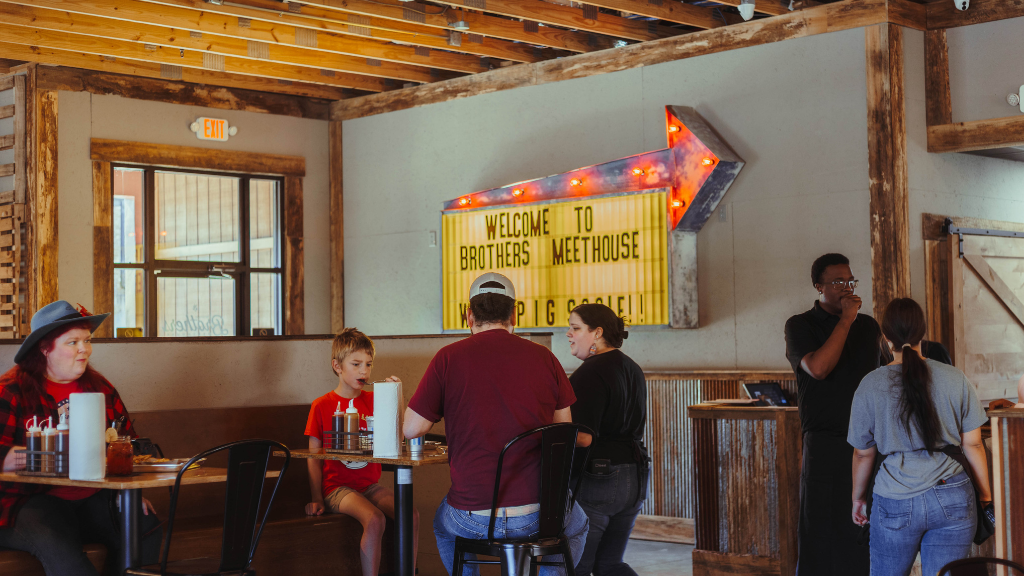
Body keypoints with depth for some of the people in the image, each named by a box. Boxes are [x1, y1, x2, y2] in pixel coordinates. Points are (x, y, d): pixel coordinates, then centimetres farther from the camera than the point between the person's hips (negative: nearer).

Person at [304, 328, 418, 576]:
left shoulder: (373, 400, 10)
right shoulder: (322, 406, 1)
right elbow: (314, 458, 1)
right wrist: (317, 499, -8)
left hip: (370, 484, 4)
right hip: (337, 487, -4)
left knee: (411, 515, -20)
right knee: (375, 519, -32)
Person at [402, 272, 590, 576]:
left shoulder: (448, 357, -5)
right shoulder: (543, 357, 0)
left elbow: (412, 429, -3)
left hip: (473, 518, 0)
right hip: (537, 513, 1)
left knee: (444, 525, 37)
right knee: (576, 526, 36)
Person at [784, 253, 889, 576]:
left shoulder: (868, 326, 12)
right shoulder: (801, 326, -1)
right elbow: (818, 368, -19)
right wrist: (845, 320, -14)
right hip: (826, 446, -4)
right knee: (824, 534, 0)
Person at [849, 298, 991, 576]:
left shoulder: (871, 385, -3)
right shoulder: (956, 379, 0)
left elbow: (863, 454, 4)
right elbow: (973, 445, 5)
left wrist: (858, 498, 19)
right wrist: (985, 496, 17)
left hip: (896, 503, -1)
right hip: (953, 500, 1)